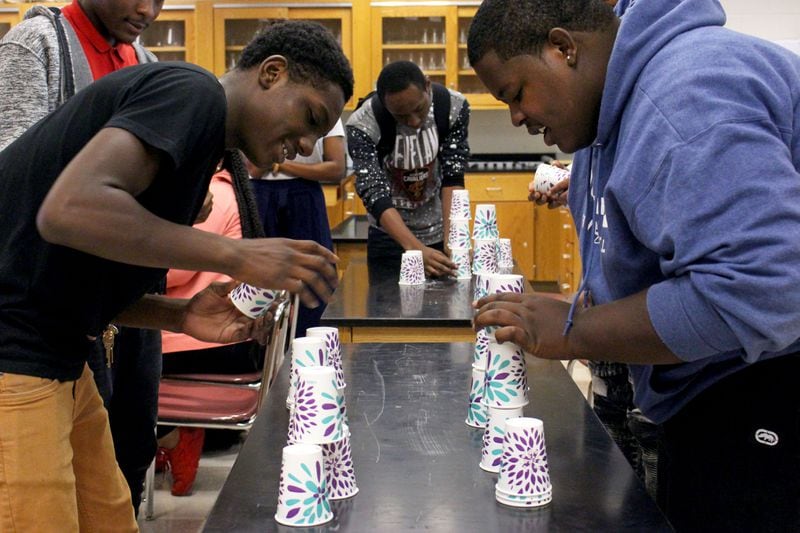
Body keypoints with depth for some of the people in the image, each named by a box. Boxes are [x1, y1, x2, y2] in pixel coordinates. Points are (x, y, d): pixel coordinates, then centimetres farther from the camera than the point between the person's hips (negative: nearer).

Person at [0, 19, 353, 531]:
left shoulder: (199, 137, 16)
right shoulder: (193, 92, -12)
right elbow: (70, 208, -28)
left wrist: (182, 316, 1)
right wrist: (234, 255, -23)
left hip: (55, 360, 10)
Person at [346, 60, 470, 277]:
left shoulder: (454, 106, -18)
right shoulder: (363, 126, -25)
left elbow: (453, 176, -15)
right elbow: (375, 195, -29)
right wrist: (416, 249, -41)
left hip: (440, 233, 2)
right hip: (390, 236, -2)